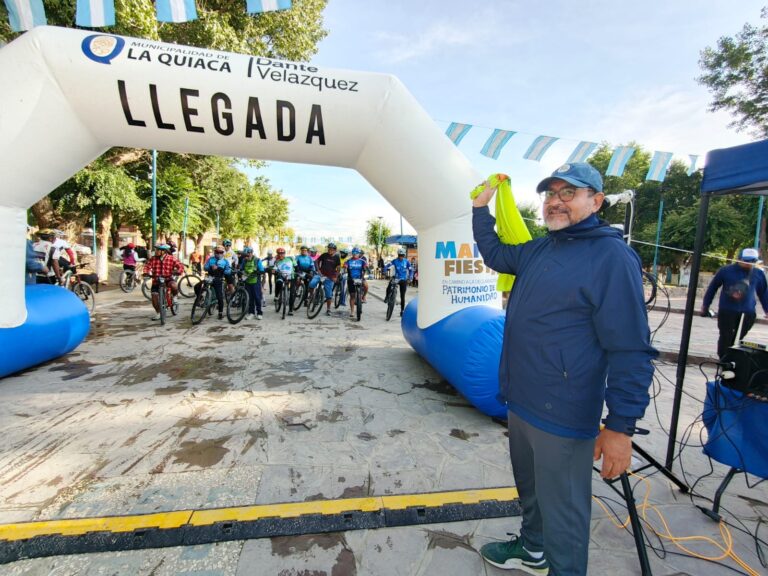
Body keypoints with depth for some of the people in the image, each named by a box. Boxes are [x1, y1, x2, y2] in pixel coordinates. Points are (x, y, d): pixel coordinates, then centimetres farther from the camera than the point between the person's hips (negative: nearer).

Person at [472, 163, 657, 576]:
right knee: (530, 487, 28)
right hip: (519, 402, 8)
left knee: (562, 508, 10)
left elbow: (631, 352, -19)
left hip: (562, 417, -8)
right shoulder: (539, 249, 7)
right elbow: (495, 254, 25)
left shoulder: (612, 257, -16)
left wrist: (621, 426, -19)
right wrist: (481, 207, 17)